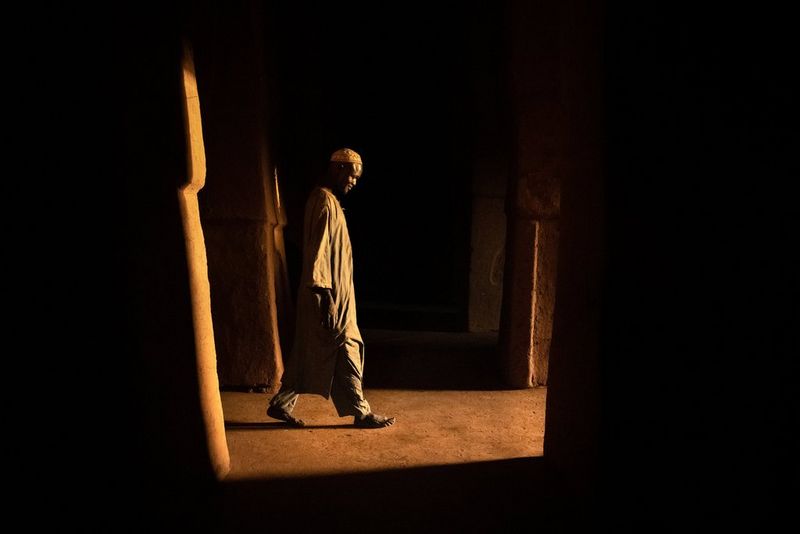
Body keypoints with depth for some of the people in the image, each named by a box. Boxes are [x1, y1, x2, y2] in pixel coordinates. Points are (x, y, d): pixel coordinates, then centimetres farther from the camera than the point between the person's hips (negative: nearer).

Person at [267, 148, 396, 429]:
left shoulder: (328, 199, 16)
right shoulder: (324, 200, -15)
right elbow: (318, 252, -21)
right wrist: (327, 297, -22)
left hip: (331, 292, 10)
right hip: (329, 294, -10)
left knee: (307, 352, 14)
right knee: (345, 350, 0)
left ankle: (281, 404, 23)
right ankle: (361, 413, 11)